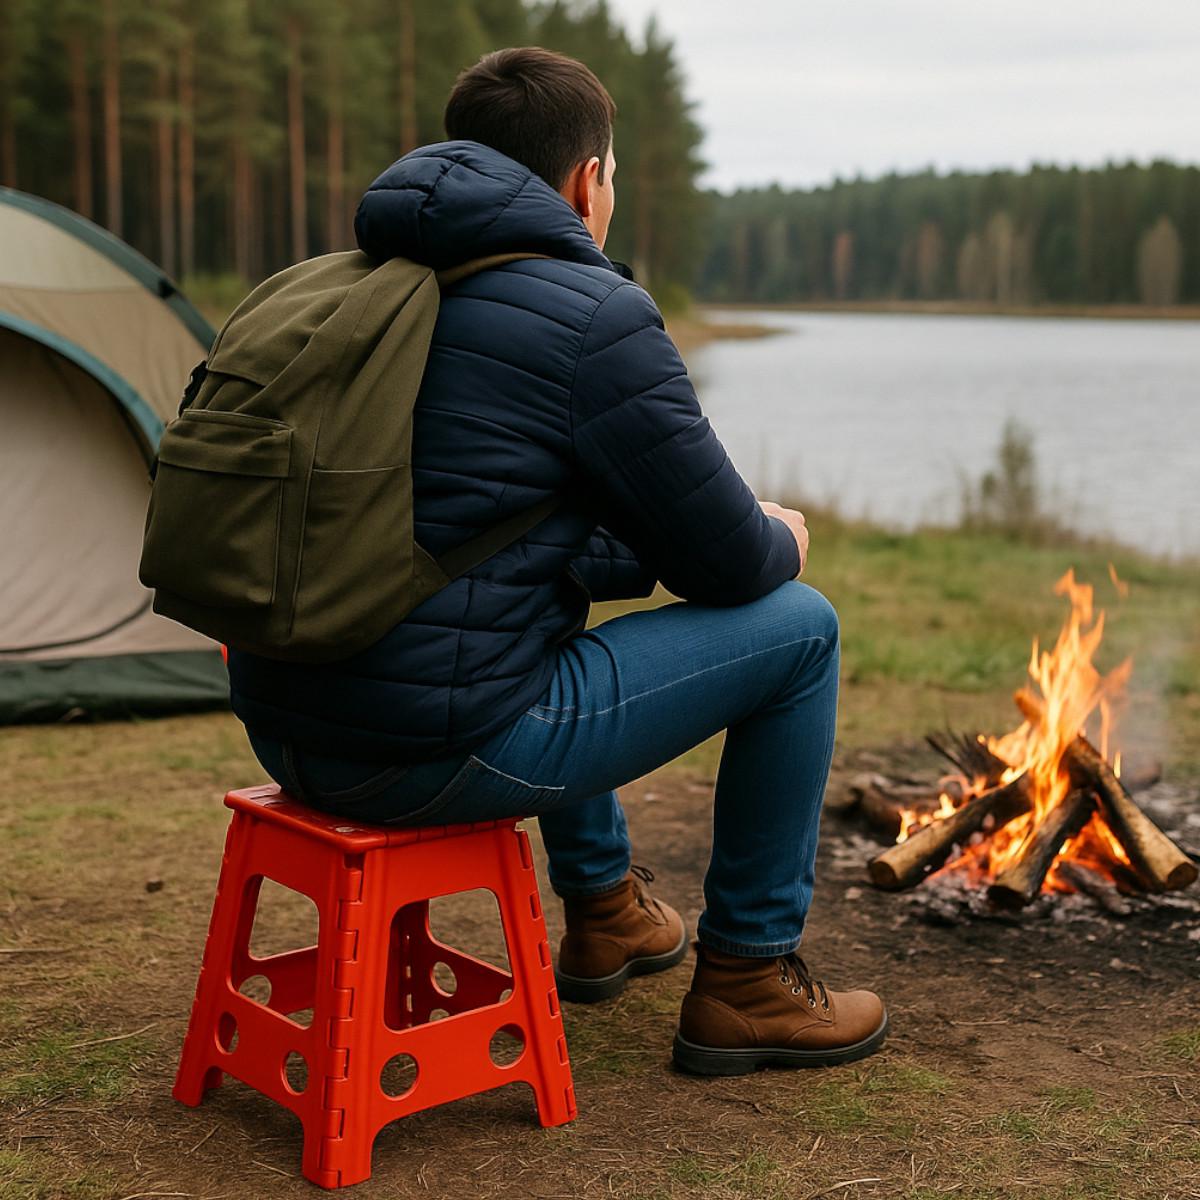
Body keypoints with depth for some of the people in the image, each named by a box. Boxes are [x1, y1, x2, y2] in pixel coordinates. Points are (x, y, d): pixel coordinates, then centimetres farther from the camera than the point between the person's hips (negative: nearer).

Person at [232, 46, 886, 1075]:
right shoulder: (594, 317, -11)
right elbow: (727, 565, -4)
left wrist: (627, 547, 24)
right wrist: (784, 540, 19)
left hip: (287, 735, 9)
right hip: (435, 757, -9)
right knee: (798, 627, 5)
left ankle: (603, 909, 46)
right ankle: (747, 983, 18)